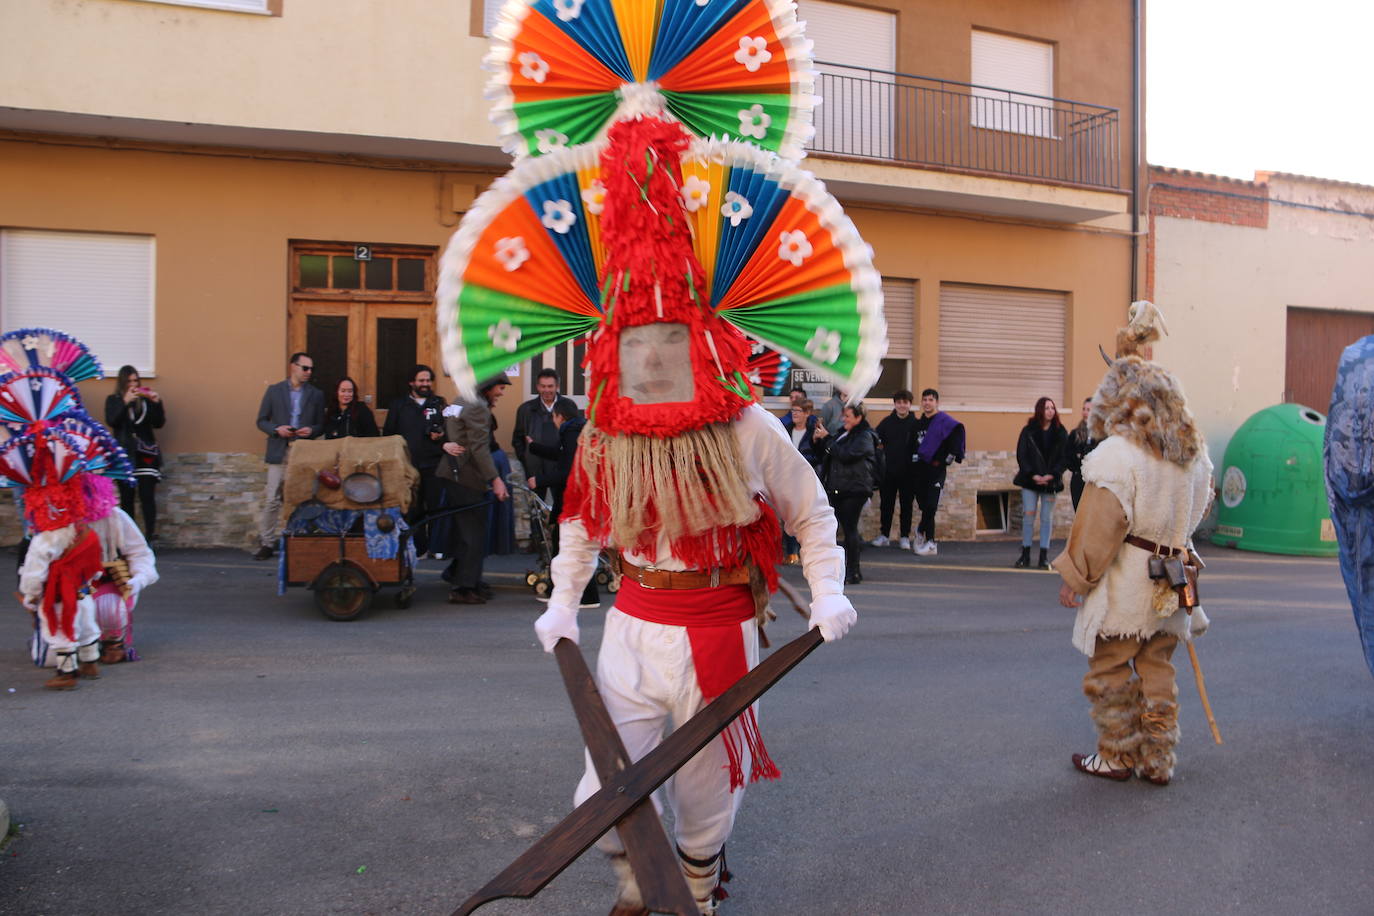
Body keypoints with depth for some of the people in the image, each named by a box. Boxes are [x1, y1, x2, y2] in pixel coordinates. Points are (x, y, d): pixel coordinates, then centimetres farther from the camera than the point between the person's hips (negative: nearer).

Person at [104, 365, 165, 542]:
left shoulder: (146, 399, 7)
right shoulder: (113, 400, 7)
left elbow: (158, 423, 2)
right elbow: (111, 422, -8)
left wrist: (157, 403, -11)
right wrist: (125, 402, -17)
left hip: (145, 452, 0)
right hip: (124, 453, 0)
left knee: (147, 496, -7)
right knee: (126, 497, 1)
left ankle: (150, 535, -8)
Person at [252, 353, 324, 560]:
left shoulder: (316, 395, 10)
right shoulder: (274, 391, 7)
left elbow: (321, 425, 11)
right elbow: (261, 421, 7)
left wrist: (311, 430, -10)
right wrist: (277, 429, -12)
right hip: (279, 453, -1)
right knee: (272, 500, -3)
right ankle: (267, 543, 5)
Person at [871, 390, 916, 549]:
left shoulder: (915, 424, -3)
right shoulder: (886, 422, 3)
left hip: (907, 472, -2)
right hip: (888, 471, 2)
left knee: (906, 505, 7)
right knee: (886, 504, 8)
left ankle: (905, 537, 16)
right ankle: (884, 536, 18)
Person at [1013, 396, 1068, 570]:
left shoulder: (1060, 432, 3)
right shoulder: (1028, 431, 0)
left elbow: (1064, 457, 1)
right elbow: (1021, 455, -1)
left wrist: (1052, 475, -12)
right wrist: (1032, 475, -12)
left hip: (1050, 482, 1)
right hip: (1030, 481, -1)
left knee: (1047, 518, 2)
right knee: (1028, 516, -2)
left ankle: (1044, 557, 7)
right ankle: (1025, 555, 5)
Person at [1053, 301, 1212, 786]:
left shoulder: (1117, 453, -17)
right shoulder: (1194, 454, 7)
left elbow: (1099, 526, -16)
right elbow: (1195, 512, 17)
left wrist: (1074, 577, -9)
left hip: (1122, 587, -7)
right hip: (1170, 582, 7)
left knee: (1110, 671, 6)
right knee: (1157, 670, 15)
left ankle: (1116, 757, 16)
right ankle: (1158, 761, 21)